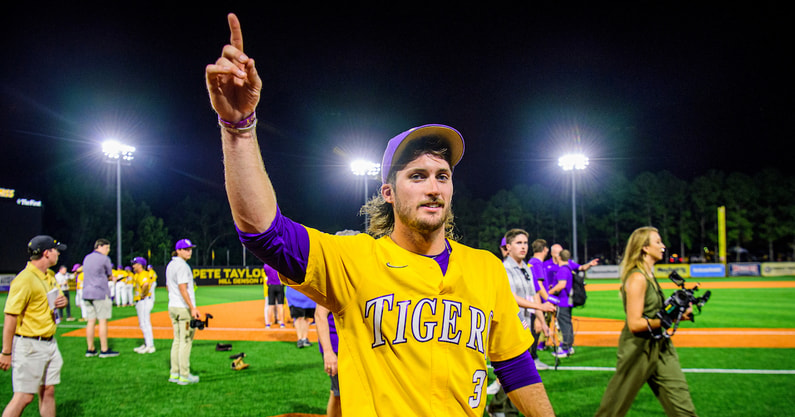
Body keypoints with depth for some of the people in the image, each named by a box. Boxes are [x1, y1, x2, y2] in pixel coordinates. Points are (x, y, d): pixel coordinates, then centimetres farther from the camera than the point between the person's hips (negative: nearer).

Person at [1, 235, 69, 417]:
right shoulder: (25, 279, -17)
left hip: (50, 343, 8)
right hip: (29, 345, -8)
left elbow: (58, 297, 27)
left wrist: (63, 301, 1)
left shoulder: (48, 276, 11)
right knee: (24, 396, -7)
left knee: (48, 391, 12)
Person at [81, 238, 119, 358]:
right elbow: (110, 275, -1)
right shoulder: (104, 259, -7)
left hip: (86, 294, 7)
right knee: (103, 321, -4)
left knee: (91, 321, 10)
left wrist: (110, 278, 14)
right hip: (100, 293, -7)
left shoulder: (86, 258, 16)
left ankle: (90, 349, 13)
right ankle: (104, 350, -2)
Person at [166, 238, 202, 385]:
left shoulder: (170, 265, 15)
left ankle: (174, 373, 18)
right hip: (184, 308, -9)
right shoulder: (182, 266, -15)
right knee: (186, 341, -4)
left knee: (177, 340, 14)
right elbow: (182, 288, -23)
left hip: (172, 306, 9)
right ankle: (184, 376, -1)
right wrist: (192, 308, -26)